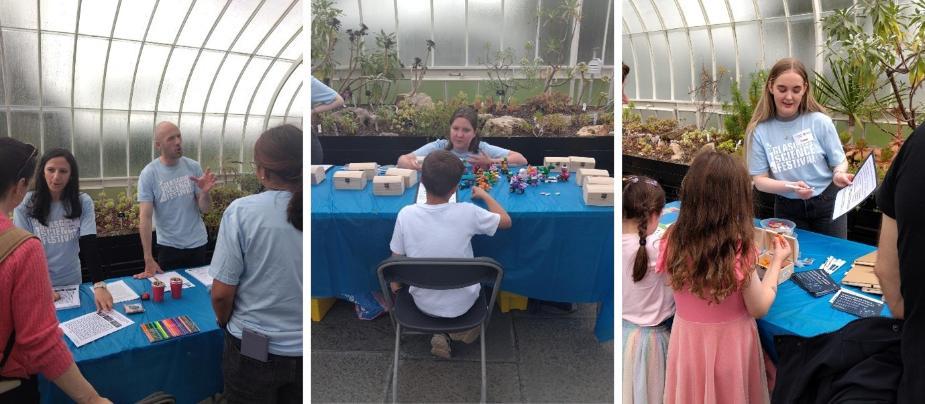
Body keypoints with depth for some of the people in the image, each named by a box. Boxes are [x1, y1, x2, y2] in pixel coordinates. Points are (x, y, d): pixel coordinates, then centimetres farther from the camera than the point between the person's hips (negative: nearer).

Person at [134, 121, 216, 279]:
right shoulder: (148, 174, -11)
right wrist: (148, 259, -20)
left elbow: (204, 209, -2)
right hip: (168, 246, -2)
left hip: (198, 244, 2)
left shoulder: (193, 167, -4)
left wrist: (204, 192, -25)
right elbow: (145, 217, -15)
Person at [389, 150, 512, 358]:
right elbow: (506, 221, -3)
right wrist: (484, 195, 13)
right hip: (461, 304, 0)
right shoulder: (467, 213, -22)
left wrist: (396, 287, 14)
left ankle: (441, 334, 14)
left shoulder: (406, 214, -19)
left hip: (423, 303, 0)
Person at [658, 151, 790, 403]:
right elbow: (759, 309, -12)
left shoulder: (673, 240, -16)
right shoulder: (737, 251, -26)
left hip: (687, 340, 3)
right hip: (729, 343, -2)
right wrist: (777, 261, -1)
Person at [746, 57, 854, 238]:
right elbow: (759, 180, -9)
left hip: (827, 204, 0)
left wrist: (839, 175, -25)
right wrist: (790, 186, -26)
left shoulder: (820, 122, -10)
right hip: (788, 209, 0)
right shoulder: (759, 131, -10)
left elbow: (839, 162, -2)